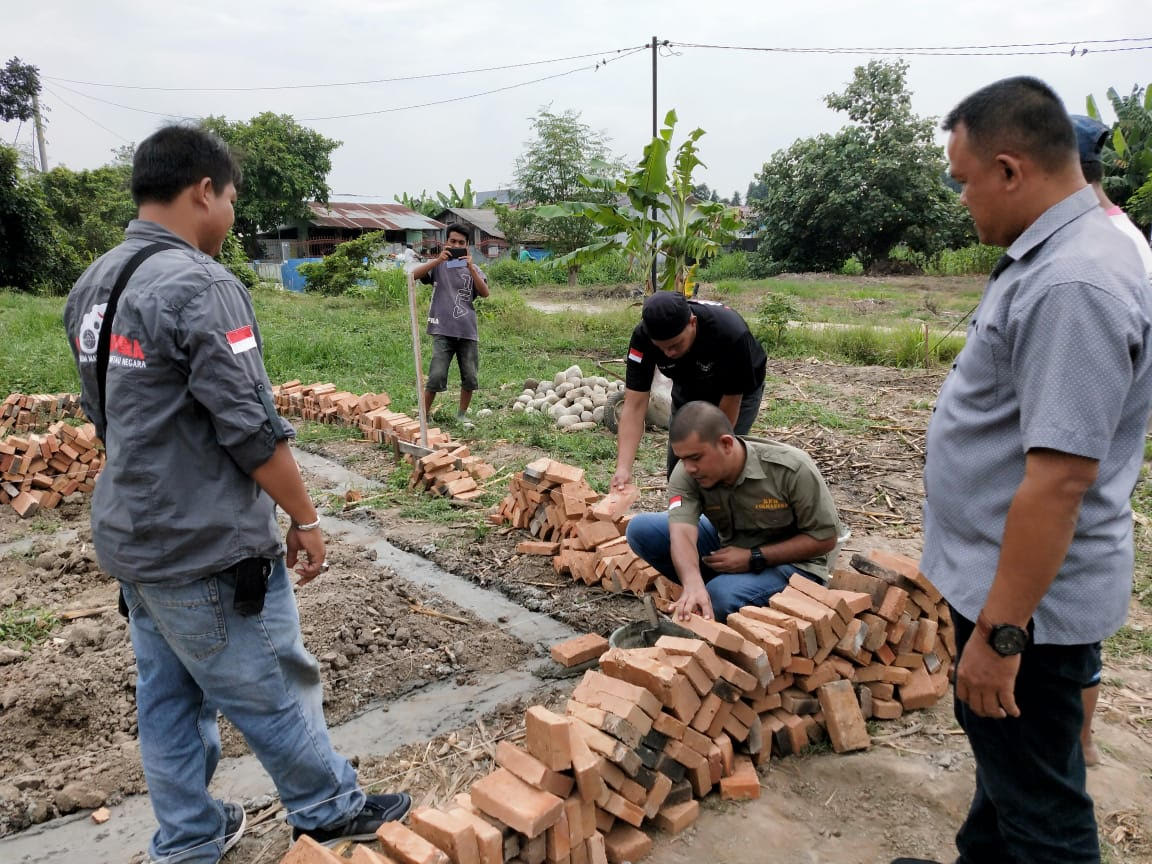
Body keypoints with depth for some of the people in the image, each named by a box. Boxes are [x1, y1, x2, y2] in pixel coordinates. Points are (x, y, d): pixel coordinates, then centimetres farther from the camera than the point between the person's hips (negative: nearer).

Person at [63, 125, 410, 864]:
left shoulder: (94, 284, 8)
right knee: (275, 692, 9)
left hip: (131, 534, 9)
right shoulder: (199, 285, -21)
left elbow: (105, 412, 16)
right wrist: (306, 519, -11)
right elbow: (252, 429, -22)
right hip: (207, 549, -9)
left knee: (169, 698, 19)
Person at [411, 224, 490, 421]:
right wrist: (438, 260, -20)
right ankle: (424, 414, 5)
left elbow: (485, 293, -3)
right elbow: (414, 274, -12)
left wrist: (470, 267, -13)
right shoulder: (438, 265, 5)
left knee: (470, 378, 6)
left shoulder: (472, 268, 12)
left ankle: (462, 414, 24)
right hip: (443, 331, -3)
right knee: (437, 376, -10)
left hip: (468, 331, 3)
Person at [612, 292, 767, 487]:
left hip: (739, 391, -3)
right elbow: (634, 405, -31)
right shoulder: (642, 337, -31)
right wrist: (623, 468, -41)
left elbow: (731, 401, -27)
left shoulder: (731, 334, -40)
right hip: (688, 389, 4)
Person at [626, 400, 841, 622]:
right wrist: (694, 585, -55)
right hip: (726, 546, 4)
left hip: (790, 562, -4)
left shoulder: (793, 469, -26)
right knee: (641, 528, -15)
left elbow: (825, 538, -18)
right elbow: (682, 533, -33)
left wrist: (753, 559, -25)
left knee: (720, 597, -35)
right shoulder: (686, 474, -20)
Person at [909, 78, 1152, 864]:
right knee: (1002, 756, 28)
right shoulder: (1053, 255, 7)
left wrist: (1000, 632, -24)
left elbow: (1060, 480, -30)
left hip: (1029, 596, -10)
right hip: (999, 579, 10)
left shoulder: (1072, 284, -26)